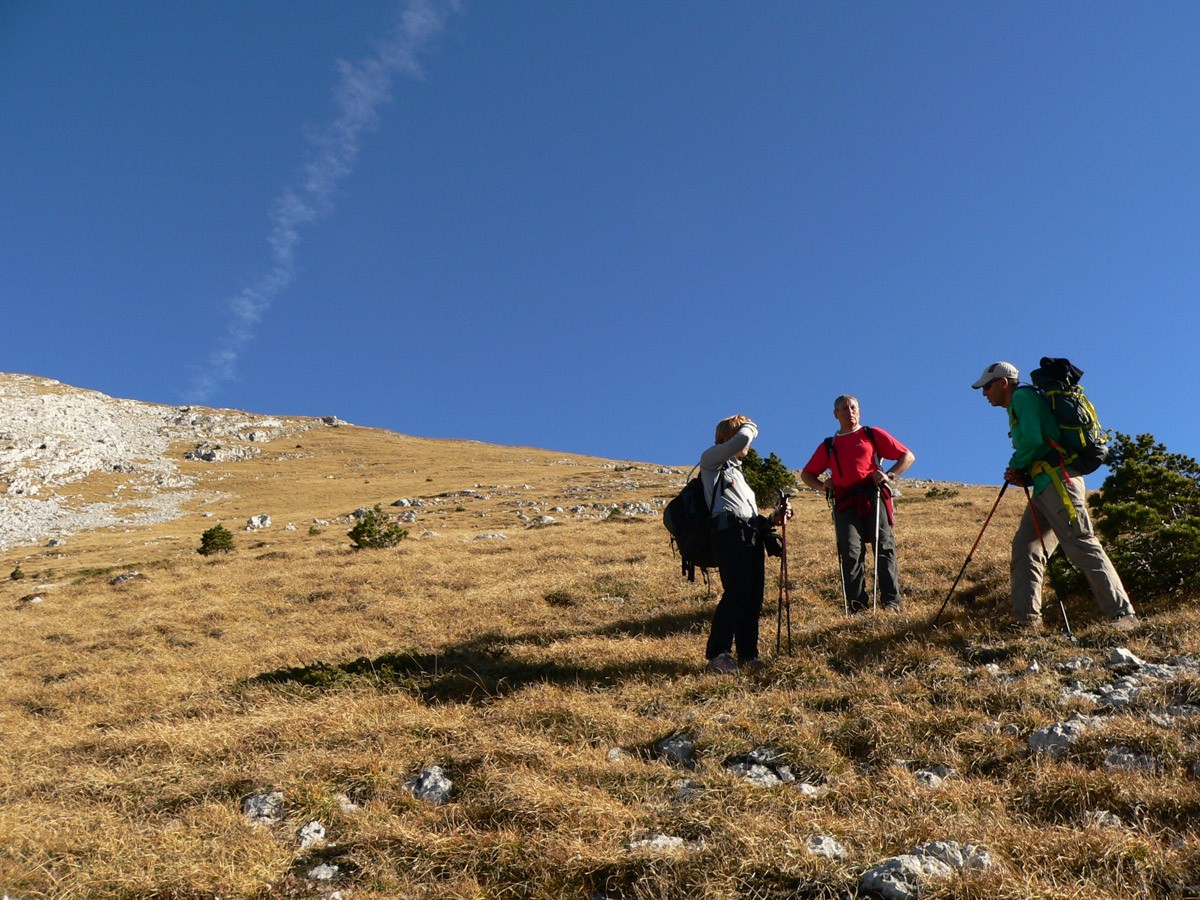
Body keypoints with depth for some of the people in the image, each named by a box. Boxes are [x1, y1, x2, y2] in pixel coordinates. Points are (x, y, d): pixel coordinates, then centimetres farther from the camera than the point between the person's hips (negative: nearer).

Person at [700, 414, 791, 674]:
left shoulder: (738, 473, 34)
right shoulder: (711, 460, 11)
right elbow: (741, 439, -8)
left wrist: (774, 518, 13)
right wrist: (750, 427, 14)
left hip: (752, 536, 9)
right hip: (729, 533, -8)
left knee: (754, 597, 0)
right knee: (737, 592, -21)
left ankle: (748, 656, 3)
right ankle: (717, 655, -21)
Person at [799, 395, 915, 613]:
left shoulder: (873, 435, 17)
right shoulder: (828, 446, 24)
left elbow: (908, 456, 13)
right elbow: (806, 474, 28)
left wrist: (890, 475, -5)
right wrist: (822, 486, 6)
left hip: (873, 498, -2)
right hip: (845, 503, 2)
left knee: (884, 547, -8)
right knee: (850, 552, -11)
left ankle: (891, 602, -8)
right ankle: (857, 606, -13)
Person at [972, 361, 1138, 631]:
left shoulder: (1023, 396, -2)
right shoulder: (1019, 406, 27)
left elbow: (1034, 439, -16)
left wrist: (1016, 466, 0)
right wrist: (1022, 475, 8)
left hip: (1058, 478, -10)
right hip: (1045, 486, 10)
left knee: (1083, 547, -12)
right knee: (1025, 547, 4)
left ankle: (1123, 613, -12)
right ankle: (1026, 618, 2)